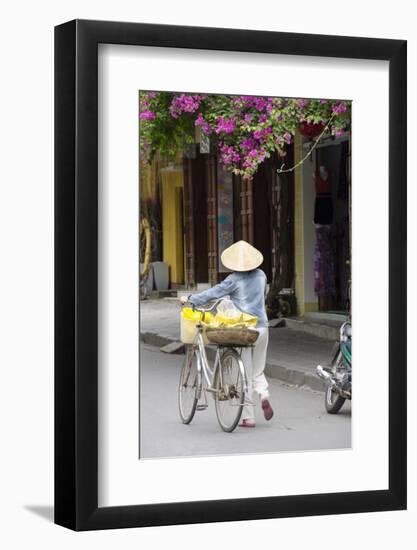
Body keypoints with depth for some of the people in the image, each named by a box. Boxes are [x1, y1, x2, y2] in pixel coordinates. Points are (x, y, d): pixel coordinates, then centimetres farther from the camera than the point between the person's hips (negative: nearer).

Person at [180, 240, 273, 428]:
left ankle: (248, 417, 4)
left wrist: (189, 299, 1)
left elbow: (213, 293, -10)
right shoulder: (261, 275, 5)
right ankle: (263, 394, -13)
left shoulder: (234, 279, -10)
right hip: (261, 326, 4)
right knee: (258, 371, 17)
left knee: (246, 375, 3)